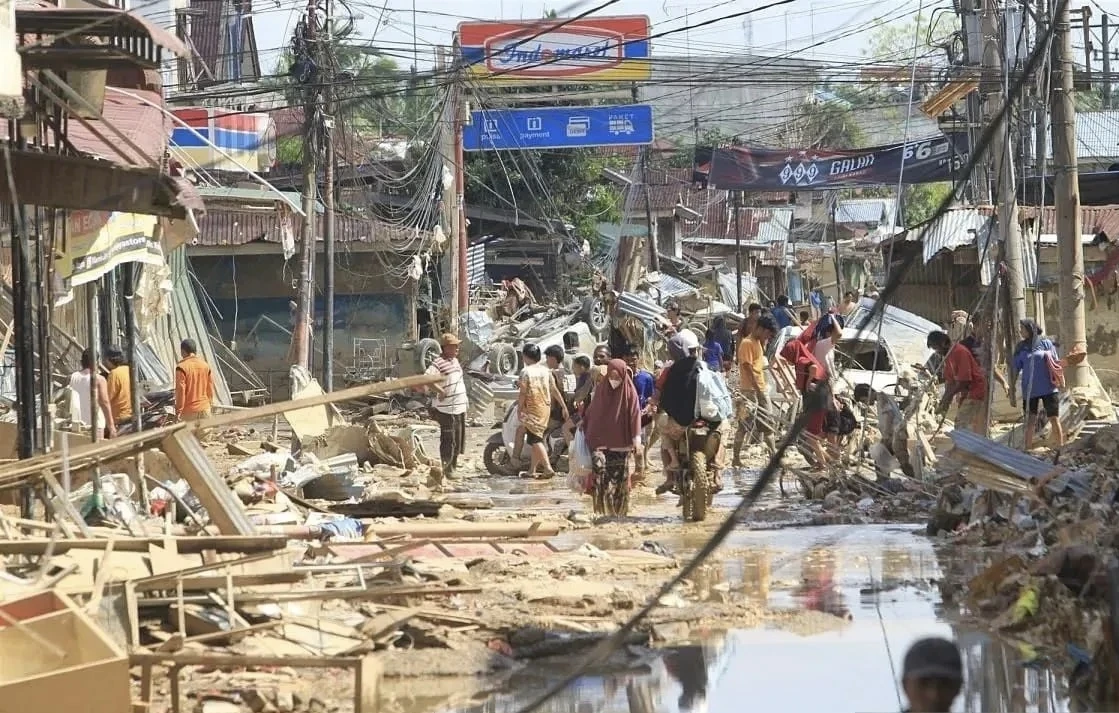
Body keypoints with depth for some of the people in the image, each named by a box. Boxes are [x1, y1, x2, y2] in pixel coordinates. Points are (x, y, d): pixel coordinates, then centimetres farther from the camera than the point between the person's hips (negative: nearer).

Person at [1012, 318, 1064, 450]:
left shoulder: (1045, 343, 2)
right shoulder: (1020, 348, 8)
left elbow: (1056, 364, 5)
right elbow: (1015, 369, 9)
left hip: (1048, 388, -2)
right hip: (1029, 390, 2)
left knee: (1054, 419, -1)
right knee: (1030, 421, 4)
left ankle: (1060, 447, 6)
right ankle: (1028, 448, 8)